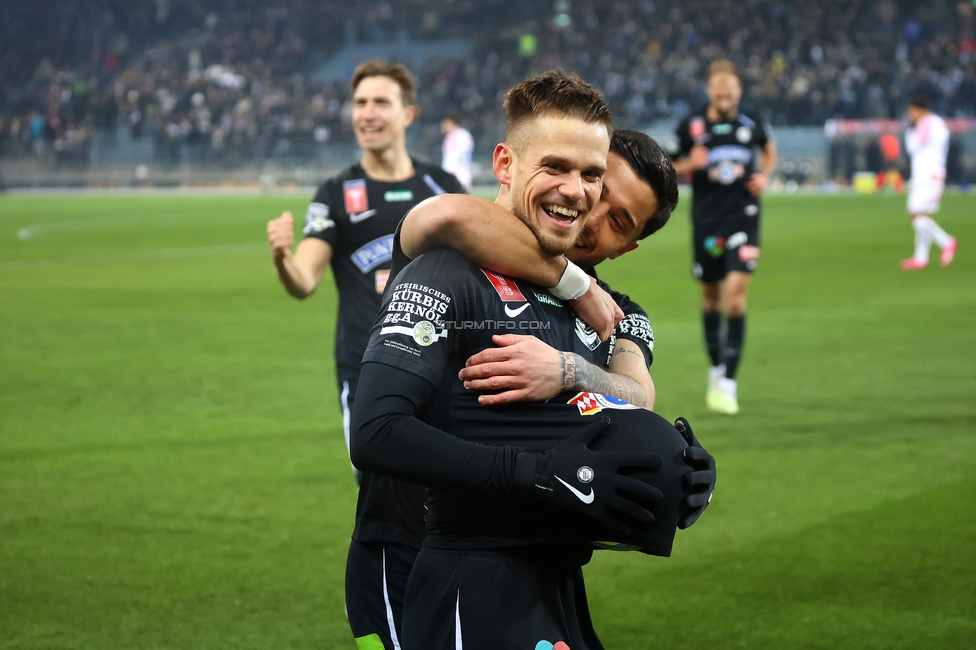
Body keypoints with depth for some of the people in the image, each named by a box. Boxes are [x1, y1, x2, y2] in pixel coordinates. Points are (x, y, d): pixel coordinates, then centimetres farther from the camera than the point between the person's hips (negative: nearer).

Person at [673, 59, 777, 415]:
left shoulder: (750, 125, 2)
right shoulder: (690, 126, -2)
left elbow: (769, 148, 24)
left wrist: (764, 176, 5)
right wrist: (689, 164, -16)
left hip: (743, 218, -1)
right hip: (706, 221, 1)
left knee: (736, 292, -14)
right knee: (710, 296, 11)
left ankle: (727, 384, -15)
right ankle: (716, 367, 32)